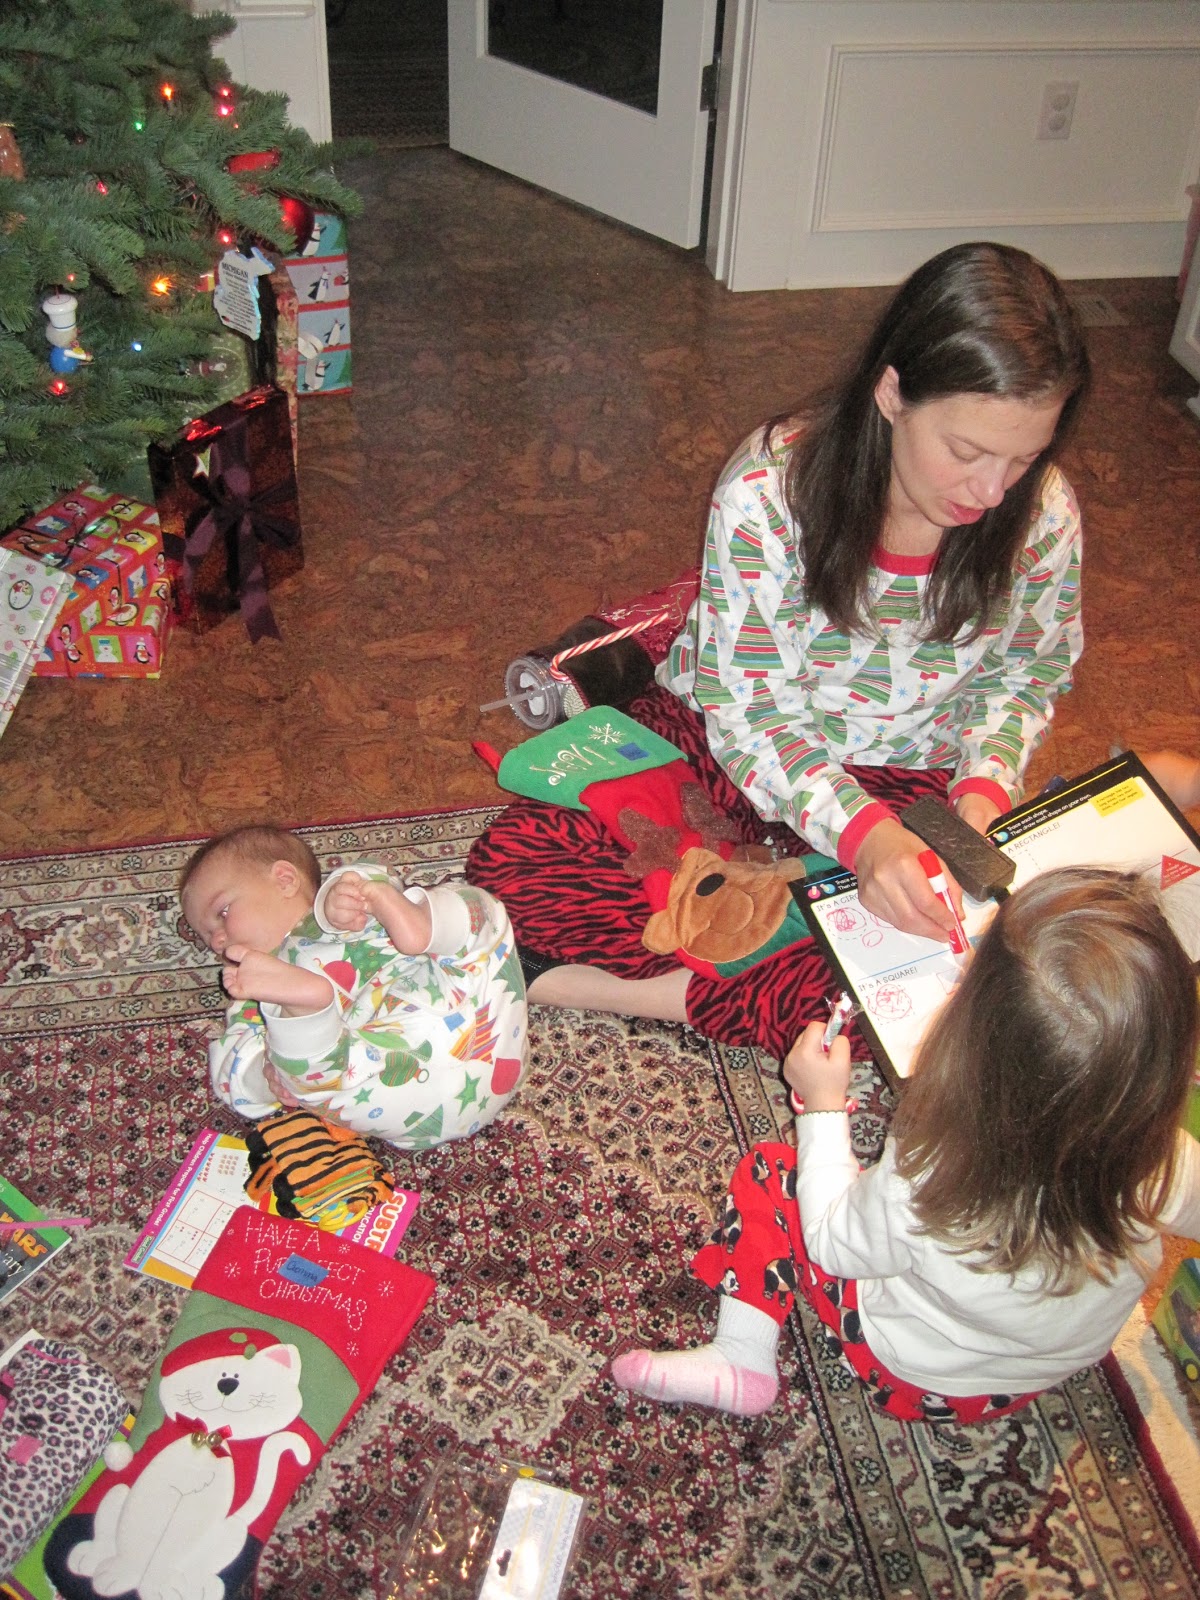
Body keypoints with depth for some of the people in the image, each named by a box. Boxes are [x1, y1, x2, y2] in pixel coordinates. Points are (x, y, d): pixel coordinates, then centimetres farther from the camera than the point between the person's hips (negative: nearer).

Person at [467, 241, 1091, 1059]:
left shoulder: (1044, 516, -14)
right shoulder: (769, 488, -24)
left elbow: (1029, 671, 5)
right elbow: (743, 706, -20)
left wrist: (984, 786, -16)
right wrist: (856, 830, -36)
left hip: (908, 781, 2)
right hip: (729, 745, -1)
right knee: (517, 859, -23)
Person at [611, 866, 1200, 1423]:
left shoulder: (923, 1187, -41)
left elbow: (834, 1244, -18)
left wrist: (822, 1106, -8)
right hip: (1052, 1369, 4)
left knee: (766, 1174, 8)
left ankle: (741, 1359, 15)